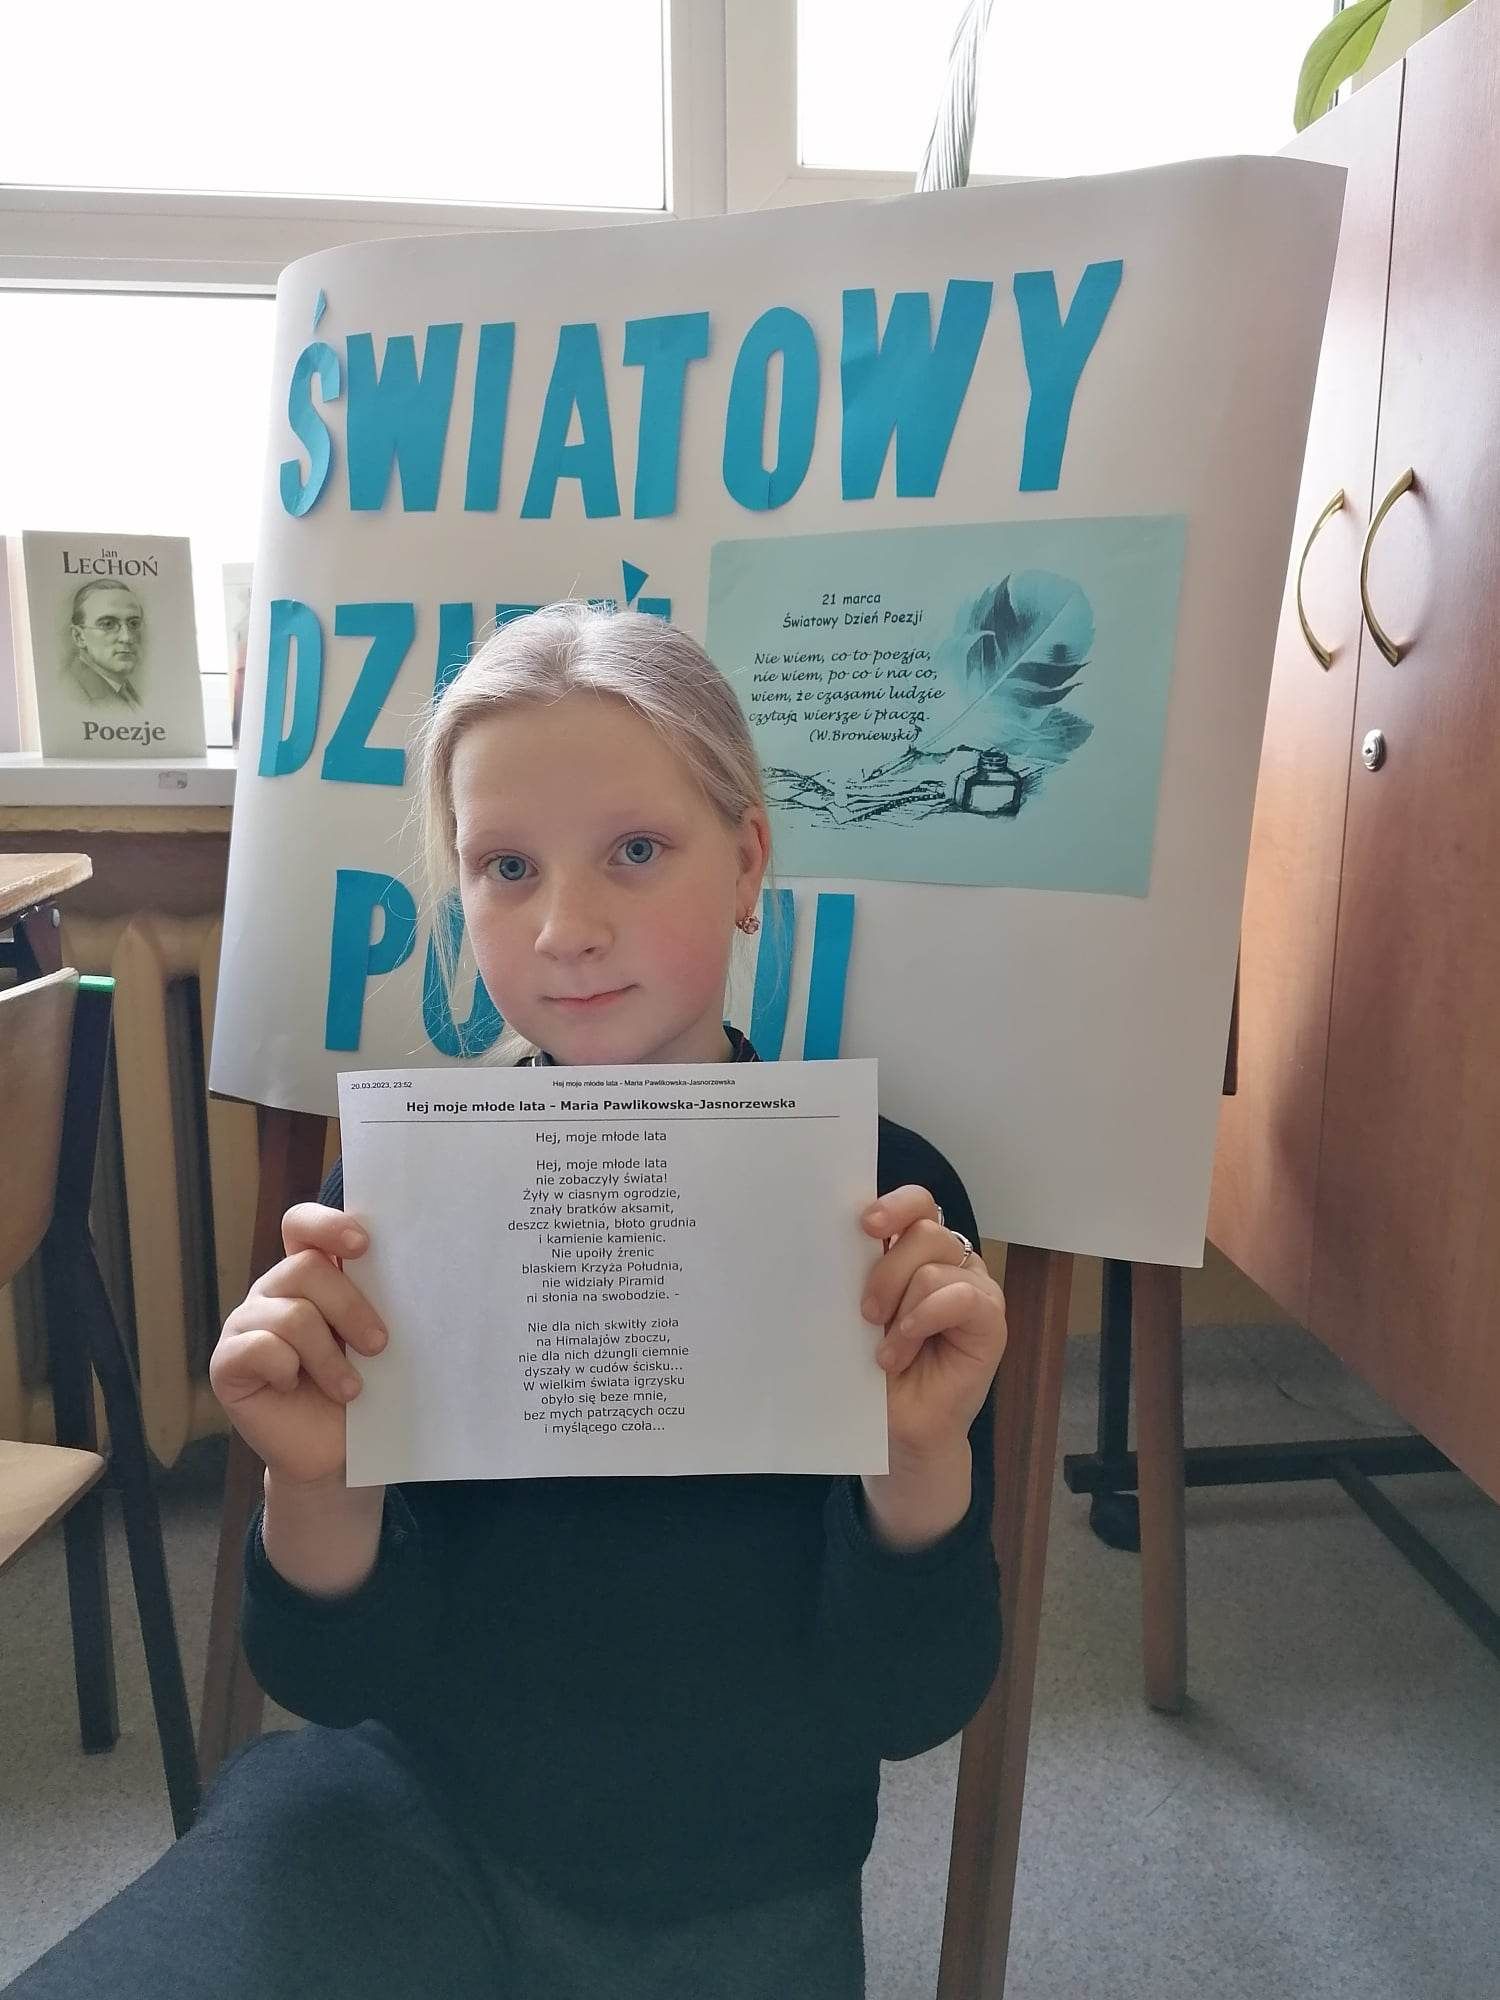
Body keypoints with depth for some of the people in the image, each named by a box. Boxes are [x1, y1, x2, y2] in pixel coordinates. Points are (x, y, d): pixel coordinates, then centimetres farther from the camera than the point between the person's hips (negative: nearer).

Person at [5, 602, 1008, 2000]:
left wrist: (925, 1450, -30)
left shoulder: (883, 1195, -16)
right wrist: (320, 1481, -28)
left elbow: (911, 1705, -11)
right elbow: (337, 1683, -7)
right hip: (409, 1813, -1)